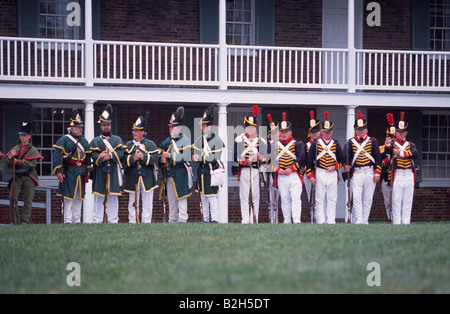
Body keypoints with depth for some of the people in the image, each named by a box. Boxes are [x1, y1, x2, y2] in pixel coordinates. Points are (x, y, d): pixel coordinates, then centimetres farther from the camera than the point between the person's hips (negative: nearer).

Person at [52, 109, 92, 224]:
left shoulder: (84, 141, 15)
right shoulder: (64, 140, -6)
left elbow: (87, 156, 20)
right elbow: (57, 156, -11)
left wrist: (88, 171, 16)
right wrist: (58, 171, -17)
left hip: (81, 174, 6)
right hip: (69, 174, -6)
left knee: (79, 198, 10)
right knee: (69, 198, -5)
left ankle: (77, 221, 17)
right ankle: (68, 221, -2)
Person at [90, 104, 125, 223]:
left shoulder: (117, 139, 13)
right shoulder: (95, 141, 9)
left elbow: (120, 153, -3)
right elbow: (94, 156, -5)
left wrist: (110, 155, -19)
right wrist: (103, 158, -21)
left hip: (113, 173, 1)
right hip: (100, 173, -1)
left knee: (113, 198, 3)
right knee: (99, 198, 1)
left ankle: (113, 221, 7)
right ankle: (97, 221, 3)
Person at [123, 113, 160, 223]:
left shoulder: (150, 144, 3)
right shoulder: (128, 145, 9)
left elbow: (155, 158, -10)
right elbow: (124, 159, -2)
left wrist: (143, 156, -21)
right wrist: (133, 158, -19)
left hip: (147, 177, -2)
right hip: (132, 178, 2)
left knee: (147, 201, 2)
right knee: (133, 202, 6)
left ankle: (146, 222, 7)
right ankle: (132, 222, 11)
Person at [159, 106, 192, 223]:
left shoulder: (185, 141, -6)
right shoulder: (167, 141, 16)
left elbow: (185, 157, -18)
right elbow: (160, 154, 19)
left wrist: (169, 155, -17)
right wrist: (161, 159, -4)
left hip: (180, 174, -7)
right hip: (169, 174, 7)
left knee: (181, 198, -5)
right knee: (171, 199, 10)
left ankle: (182, 220, -4)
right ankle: (172, 220, 16)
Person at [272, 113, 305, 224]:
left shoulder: (298, 144, 5)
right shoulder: (275, 145, 12)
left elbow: (301, 158, -5)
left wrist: (291, 169, -13)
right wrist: (278, 169, -8)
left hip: (294, 175, -3)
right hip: (281, 176, 3)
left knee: (296, 197, -10)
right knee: (284, 199, 6)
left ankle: (297, 220, -14)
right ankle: (287, 221, 12)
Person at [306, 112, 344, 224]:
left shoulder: (336, 144, 9)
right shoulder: (316, 143, 3)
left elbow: (342, 159, 14)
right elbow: (309, 160, 3)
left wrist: (335, 166, -5)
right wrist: (310, 175, -4)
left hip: (333, 174, 2)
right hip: (320, 174, -2)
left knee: (332, 199, 2)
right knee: (319, 199, -1)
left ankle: (331, 221, 5)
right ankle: (320, 221, 1)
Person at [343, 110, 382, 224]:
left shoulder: (373, 141, 7)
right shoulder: (351, 142, 7)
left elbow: (378, 158, 5)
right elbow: (346, 157, 5)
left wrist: (377, 173, -2)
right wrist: (346, 166, -16)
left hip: (370, 173, 1)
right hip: (356, 173, -1)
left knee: (368, 199, 4)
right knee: (356, 198, -10)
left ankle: (365, 220, 11)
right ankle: (358, 220, -9)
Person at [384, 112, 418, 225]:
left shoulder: (411, 145, 15)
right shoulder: (392, 144, 7)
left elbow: (415, 154, -6)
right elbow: (388, 152, -17)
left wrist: (400, 152, -12)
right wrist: (387, 145, -38)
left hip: (409, 175, 3)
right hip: (397, 174, -3)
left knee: (408, 200, 4)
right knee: (396, 200, -4)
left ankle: (406, 221, 8)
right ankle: (396, 222, -2)